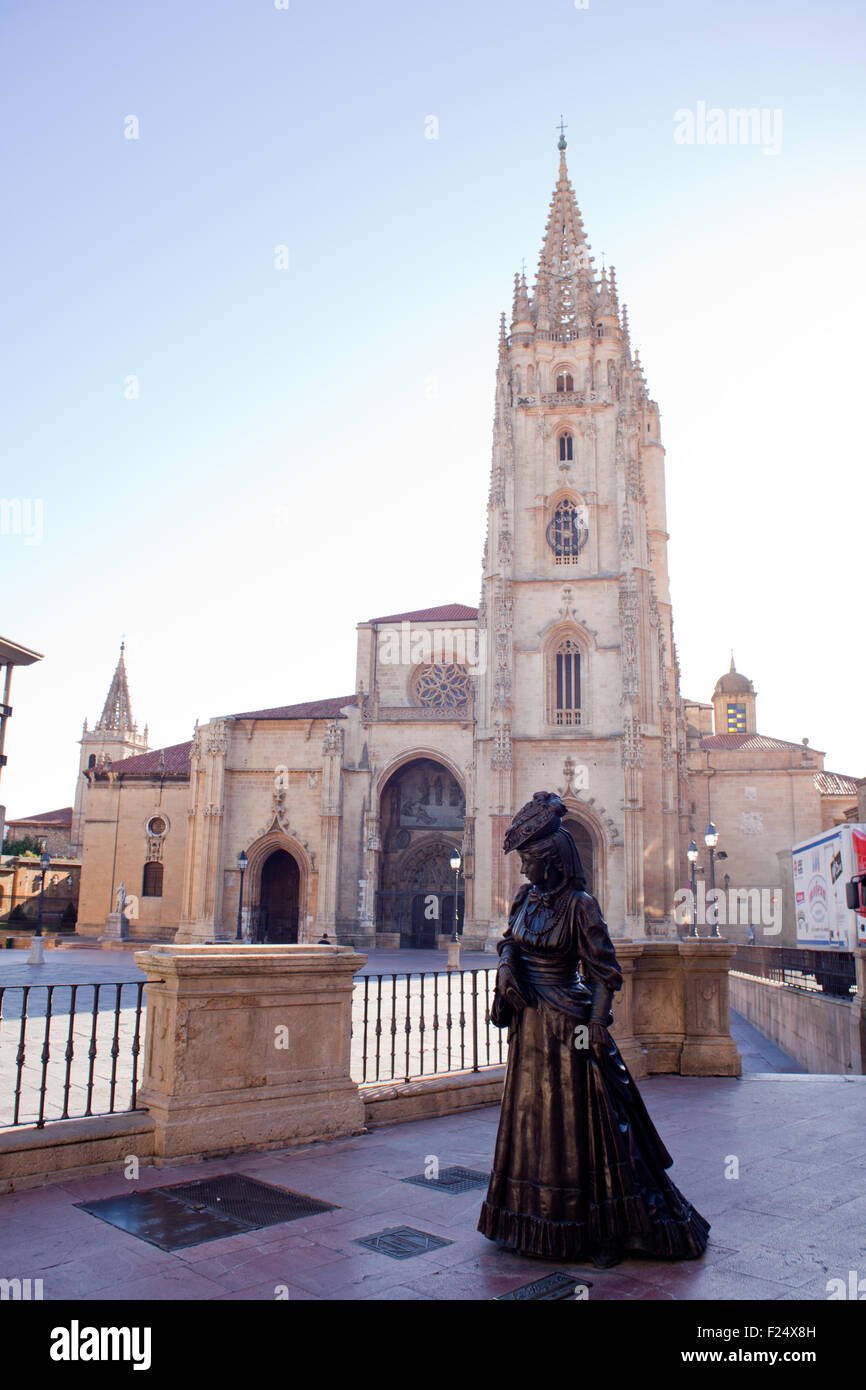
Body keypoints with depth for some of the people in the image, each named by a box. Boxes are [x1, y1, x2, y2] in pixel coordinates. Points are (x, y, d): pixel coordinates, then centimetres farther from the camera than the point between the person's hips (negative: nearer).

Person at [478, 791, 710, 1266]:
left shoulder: (579, 904, -14)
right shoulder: (526, 899, 5)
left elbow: (604, 971, -14)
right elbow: (510, 940, 19)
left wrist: (596, 1026, -21)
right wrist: (505, 964, -3)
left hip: (566, 1025, -7)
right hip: (528, 1024, 7)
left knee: (579, 1121, -1)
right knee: (531, 1117, 15)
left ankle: (609, 1231, 13)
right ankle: (538, 1221, 31)